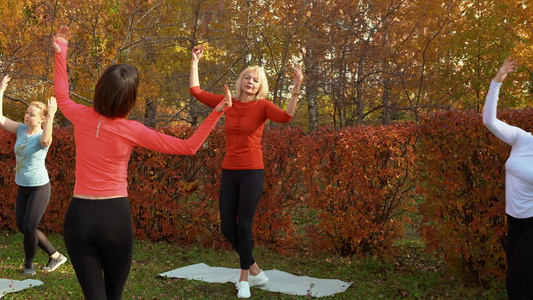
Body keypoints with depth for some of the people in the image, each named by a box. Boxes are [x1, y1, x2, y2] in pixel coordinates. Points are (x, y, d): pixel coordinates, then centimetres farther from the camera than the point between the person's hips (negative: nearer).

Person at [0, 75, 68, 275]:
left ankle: (29, 263, 21)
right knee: (22, 226, 11)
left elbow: (46, 140, -43)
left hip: (39, 187, -7)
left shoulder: (42, 136, -17)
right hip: (22, 187, 7)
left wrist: (51, 116, -44)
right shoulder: (21, 129, 1)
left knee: (29, 227, -5)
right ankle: (55, 256, 22)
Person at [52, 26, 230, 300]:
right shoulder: (131, 130, -11)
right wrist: (217, 112, -8)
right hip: (115, 216, -2)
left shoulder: (82, 117, -3)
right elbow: (188, 147, -8)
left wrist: (60, 55, 27)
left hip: (79, 215, 2)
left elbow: (62, 97, 23)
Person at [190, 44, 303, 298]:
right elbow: (196, 91, 13)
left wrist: (296, 91, -37)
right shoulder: (228, 103, 7)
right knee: (227, 227, 6)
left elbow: (285, 117, -25)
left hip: (252, 172, -5)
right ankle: (255, 271, 25)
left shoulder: (263, 105, -5)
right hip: (229, 172, 5)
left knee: (243, 227, -1)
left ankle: (244, 278, 19)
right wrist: (194, 62, 15)